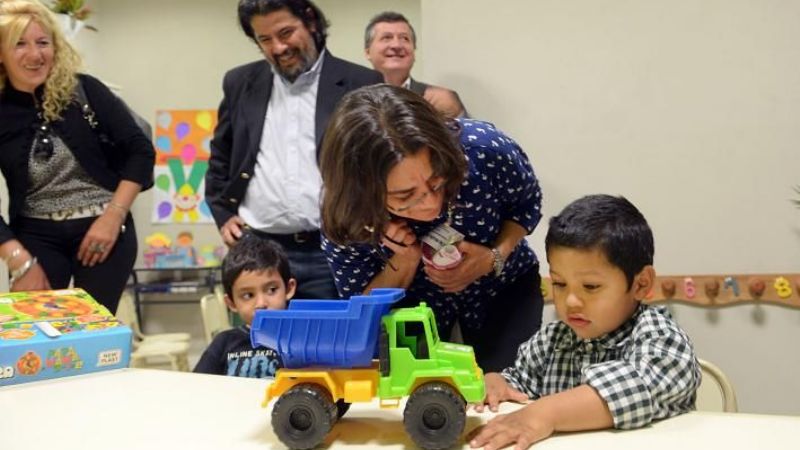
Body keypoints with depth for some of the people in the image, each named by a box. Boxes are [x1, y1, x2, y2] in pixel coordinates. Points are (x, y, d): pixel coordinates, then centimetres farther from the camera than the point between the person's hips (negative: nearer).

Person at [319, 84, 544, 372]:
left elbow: (527, 205, -10)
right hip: (414, 306, 0)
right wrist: (406, 260, -35)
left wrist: (495, 258, -28)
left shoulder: (485, 148, -34)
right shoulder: (344, 216, -33)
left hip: (503, 288, 1)